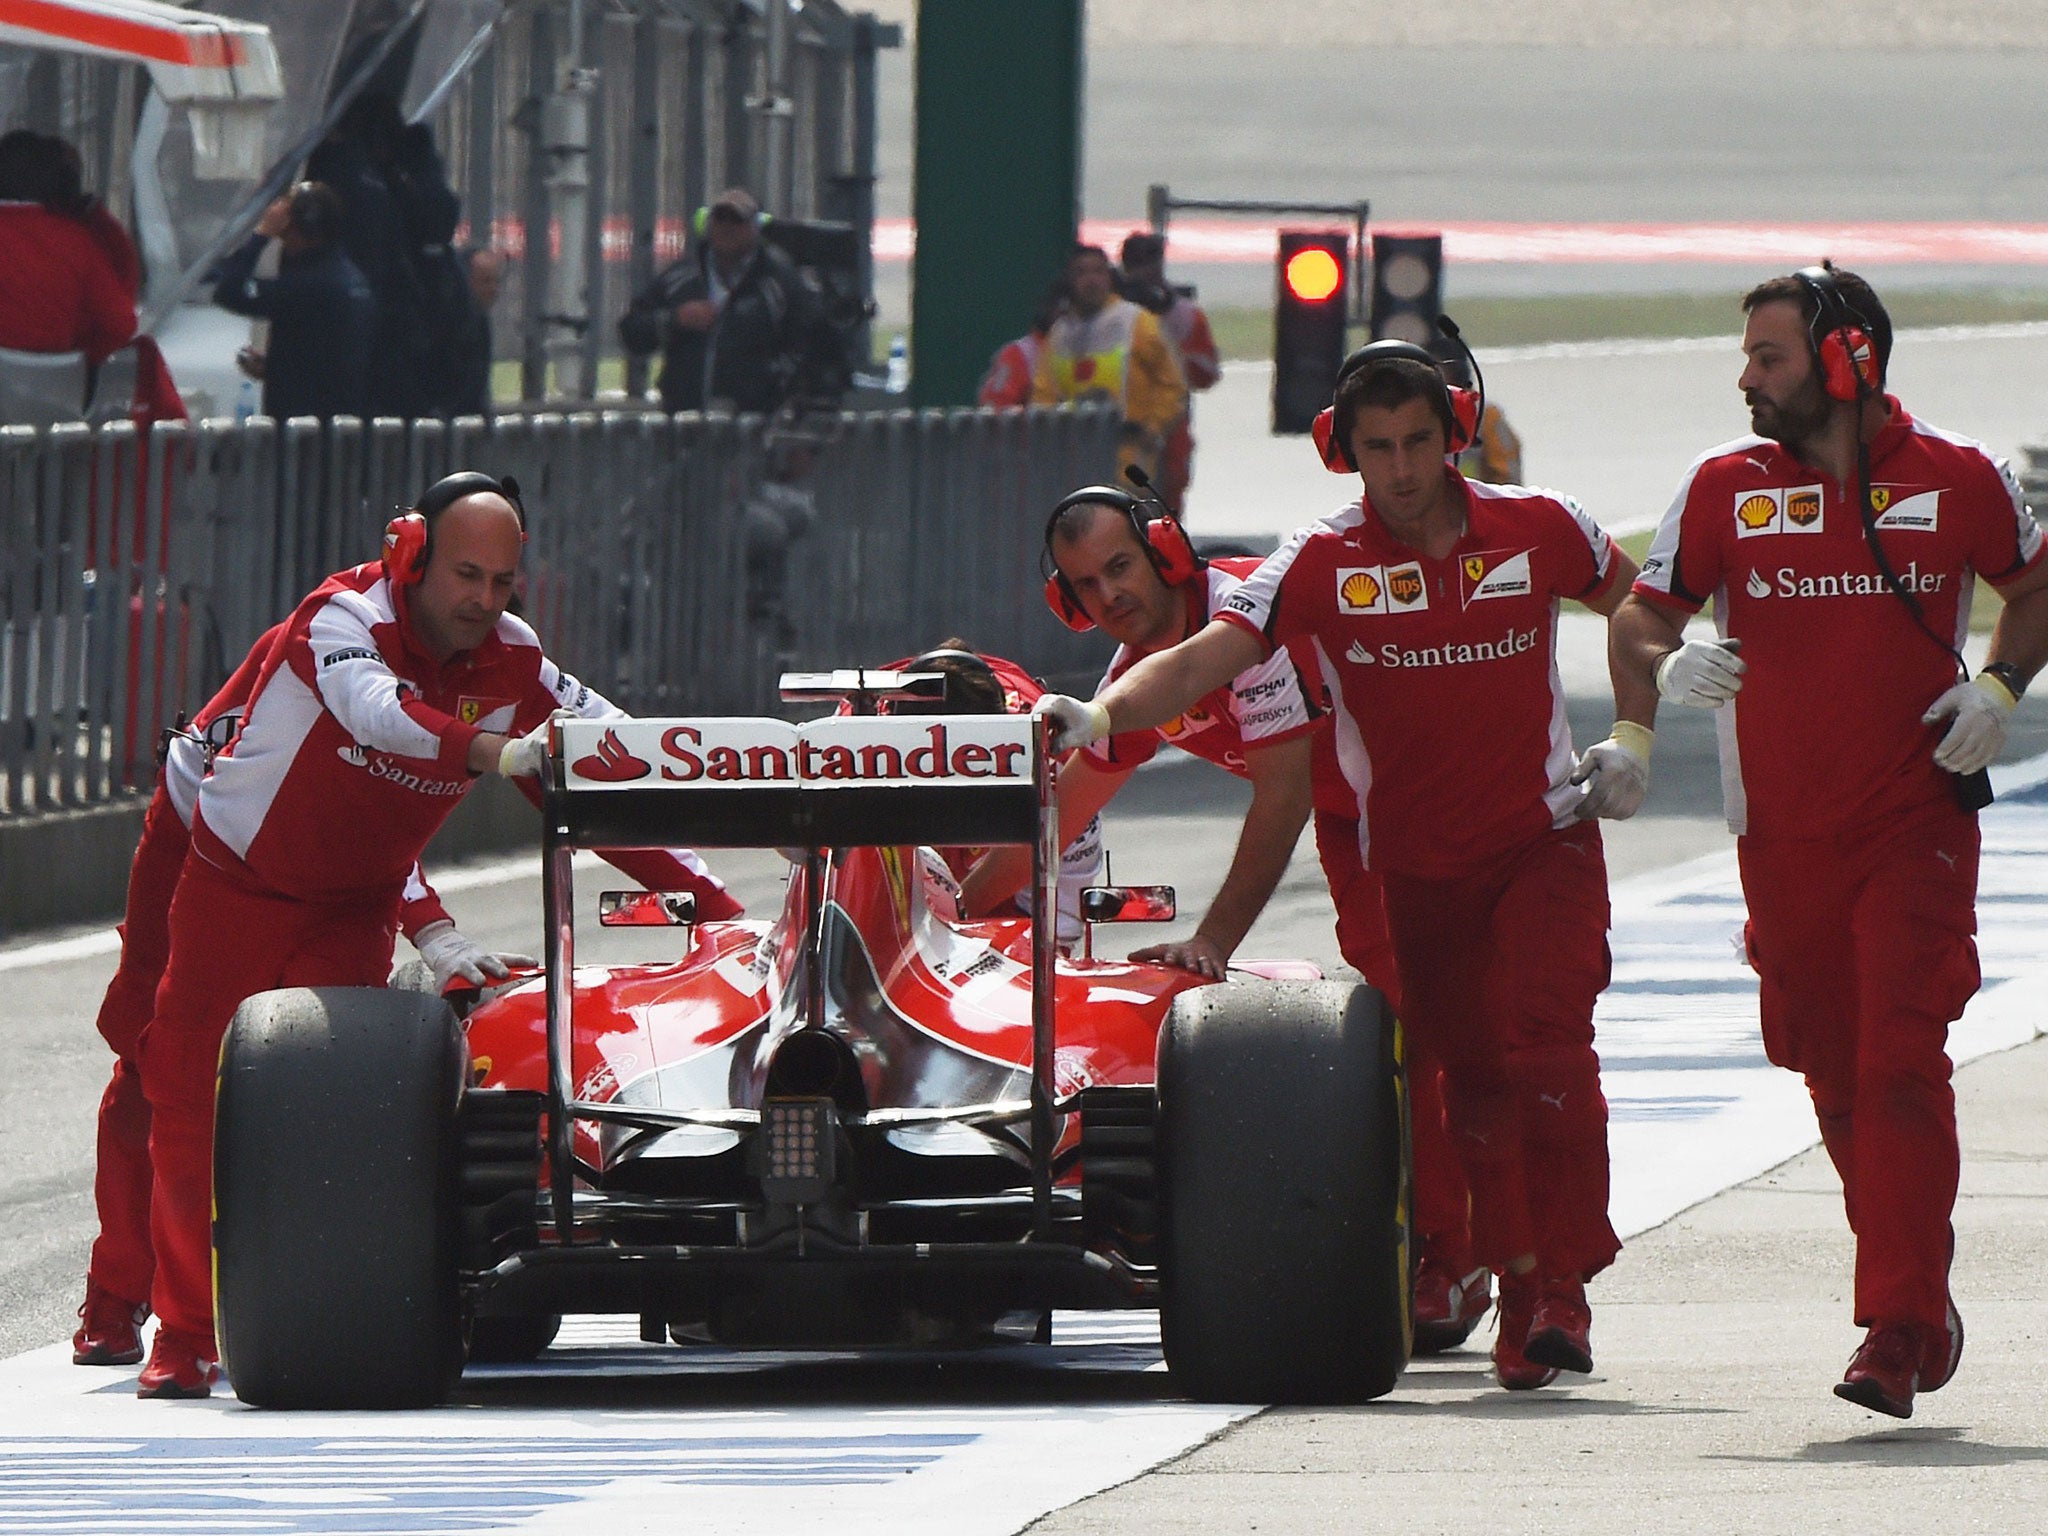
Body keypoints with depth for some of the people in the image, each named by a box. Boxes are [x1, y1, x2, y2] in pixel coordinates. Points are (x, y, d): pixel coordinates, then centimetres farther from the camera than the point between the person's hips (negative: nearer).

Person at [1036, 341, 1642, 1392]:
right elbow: (1202, 659, -19)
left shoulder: (1541, 532, -4)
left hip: (1542, 842, -1)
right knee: (1470, 1078, 5)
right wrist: (1099, 715, -37)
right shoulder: (1323, 565, -8)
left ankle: (1567, 1284, -15)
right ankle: (1519, 1299, 16)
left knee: (1545, 1049, -18)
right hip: (1415, 862, 1)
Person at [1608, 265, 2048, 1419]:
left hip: (1916, 826, -3)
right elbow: (1643, 616, 8)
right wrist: (1663, 671, -15)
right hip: (1785, 835, 3)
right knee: (1837, 1078, 9)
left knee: (1901, 1065, -14)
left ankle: (1900, 1327, -16)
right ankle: (1920, 1299, 26)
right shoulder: (1727, 487, 2)